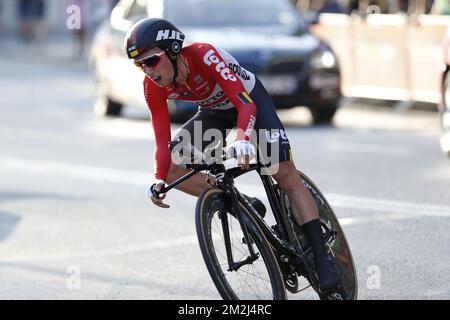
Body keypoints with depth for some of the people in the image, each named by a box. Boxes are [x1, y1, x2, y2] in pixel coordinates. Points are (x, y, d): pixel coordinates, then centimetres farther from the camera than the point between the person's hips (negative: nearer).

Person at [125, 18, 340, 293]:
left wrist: (243, 138, -64)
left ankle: (323, 258, -16)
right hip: (215, 113, 5)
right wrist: (159, 180, -34)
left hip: (250, 99, -5)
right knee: (172, 168, -14)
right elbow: (163, 141, -18)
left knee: (287, 175, -19)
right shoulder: (153, 87, -21)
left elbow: (246, 105, -45)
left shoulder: (203, 55, -37)